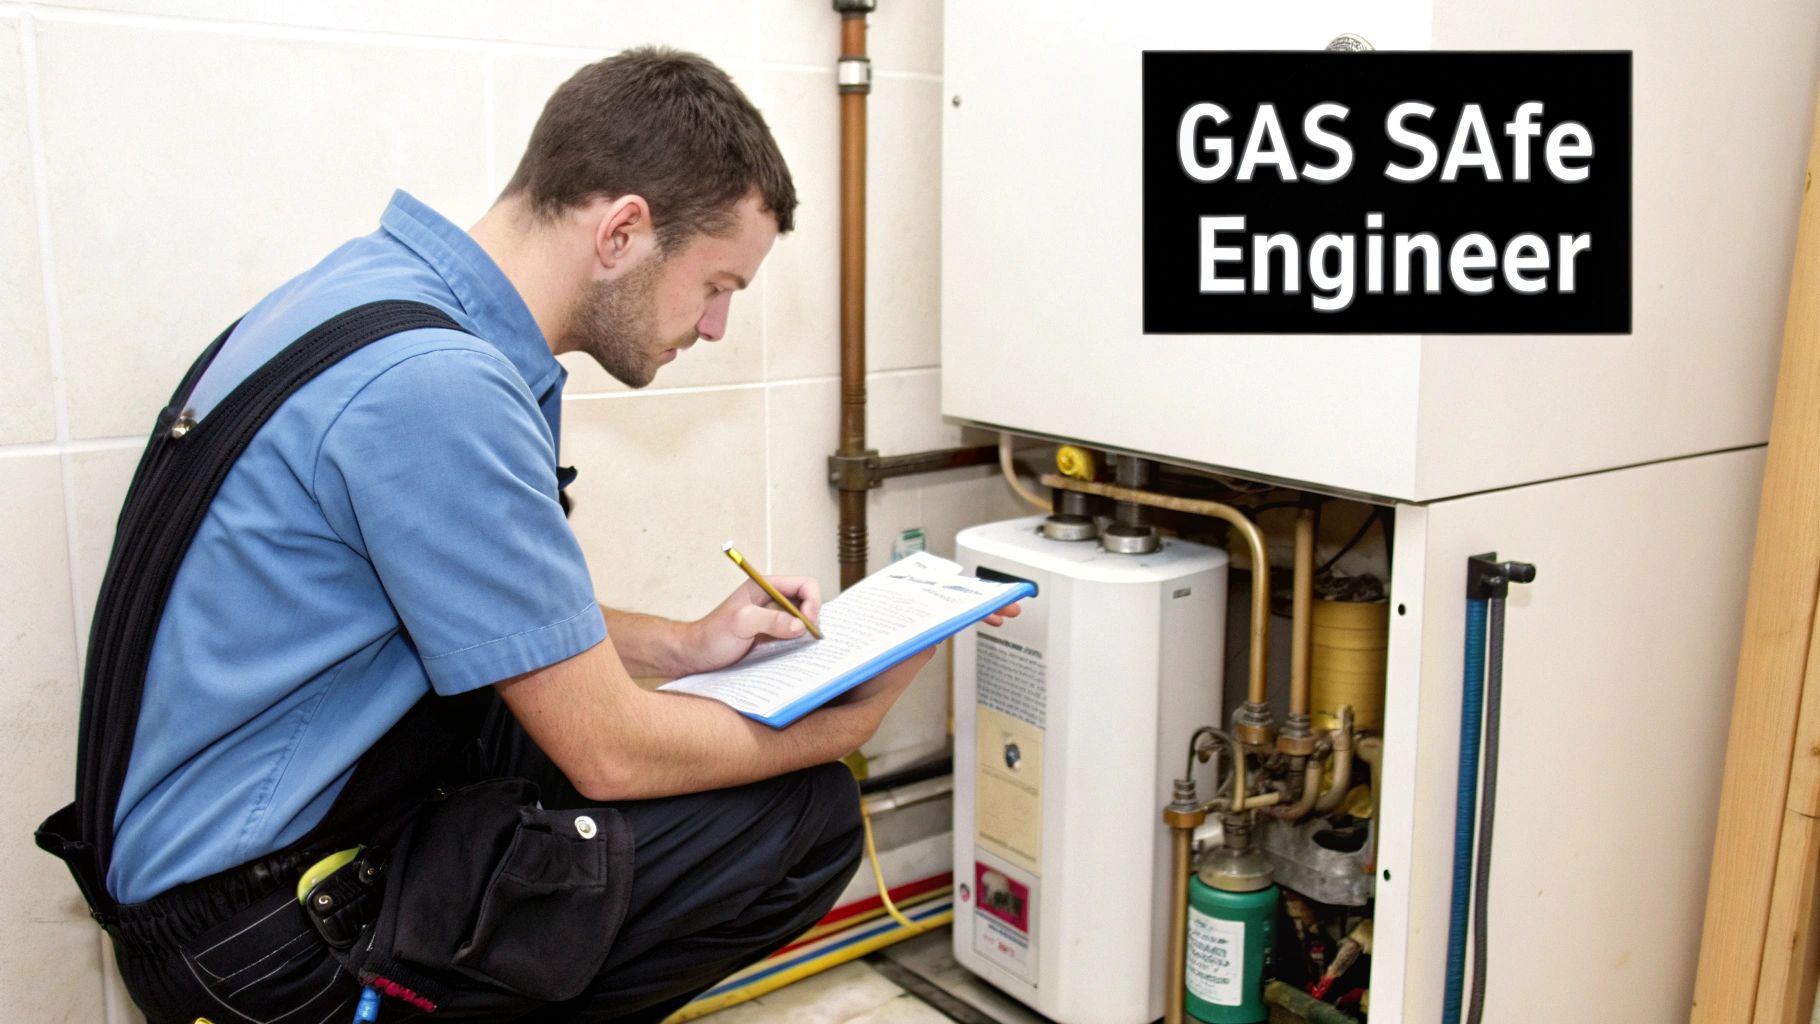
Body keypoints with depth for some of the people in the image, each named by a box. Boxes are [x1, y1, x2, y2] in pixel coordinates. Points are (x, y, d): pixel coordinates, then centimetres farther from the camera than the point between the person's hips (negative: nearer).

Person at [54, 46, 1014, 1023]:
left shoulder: (387, 281, 3)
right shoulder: (436, 386, -28)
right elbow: (613, 755, -21)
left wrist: (686, 644, 6)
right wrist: (847, 723, -5)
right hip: (256, 920, -9)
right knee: (807, 817, -13)